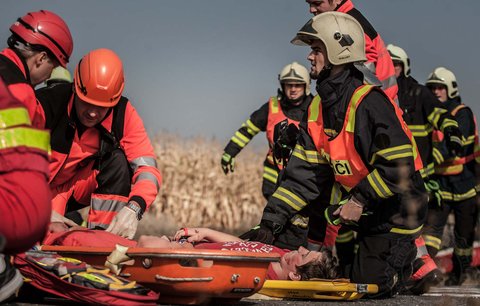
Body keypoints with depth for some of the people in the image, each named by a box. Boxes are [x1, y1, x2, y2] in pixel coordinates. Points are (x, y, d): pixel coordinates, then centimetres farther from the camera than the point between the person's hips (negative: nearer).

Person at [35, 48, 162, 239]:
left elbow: (147, 168, -22)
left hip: (80, 189, 4)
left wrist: (133, 209, -42)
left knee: (118, 161, -23)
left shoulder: (124, 114, -15)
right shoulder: (46, 104, -26)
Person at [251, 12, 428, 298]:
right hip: (359, 204, 8)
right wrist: (273, 218, -9)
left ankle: (406, 257, 22)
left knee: (369, 285, -8)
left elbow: (400, 165, -28)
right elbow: (304, 172, -1)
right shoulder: (318, 109, 1)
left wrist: (360, 200, -26)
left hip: (396, 209, -8)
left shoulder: (369, 103, -25)